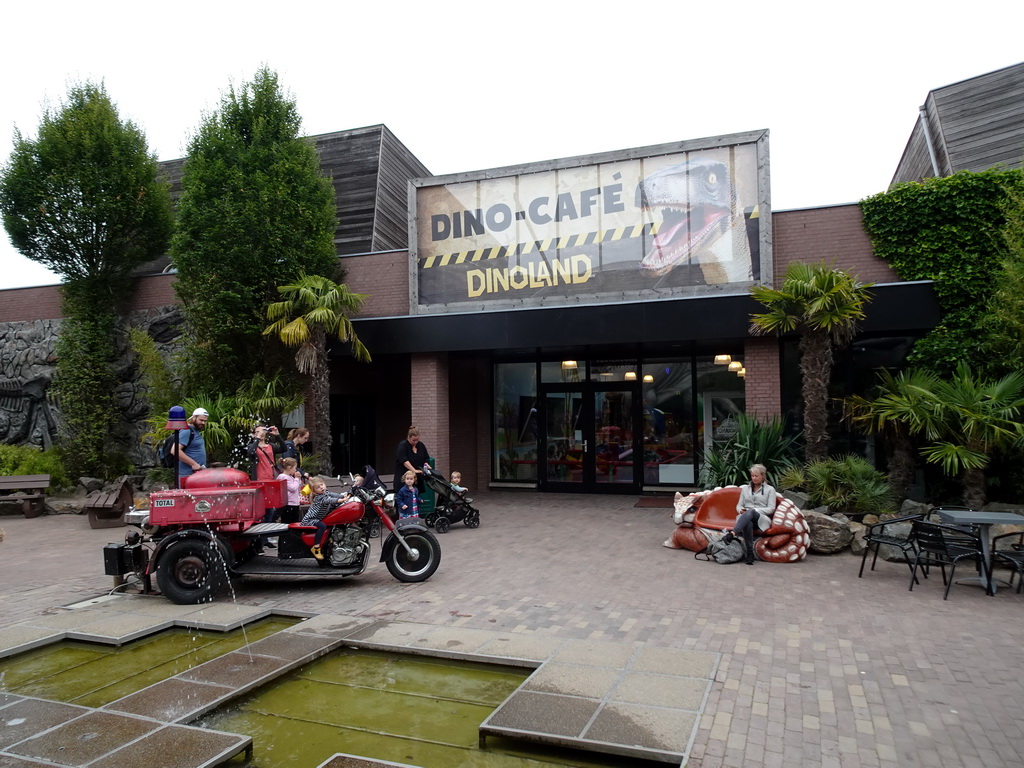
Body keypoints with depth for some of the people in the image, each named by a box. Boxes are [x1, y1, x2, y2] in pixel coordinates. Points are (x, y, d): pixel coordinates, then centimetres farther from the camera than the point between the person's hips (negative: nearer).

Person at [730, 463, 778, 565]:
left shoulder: (770, 489, 14)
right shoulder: (745, 488, 25)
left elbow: (771, 509, 3)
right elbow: (739, 505, 20)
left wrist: (755, 510, -12)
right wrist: (740, 510, -5)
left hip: (762, 520, -2)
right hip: (746, 518, 2)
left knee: (750, 512, -40)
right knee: (747, 523, -40)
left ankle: (732, 534, -61)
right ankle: (750, 553, -47)